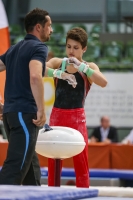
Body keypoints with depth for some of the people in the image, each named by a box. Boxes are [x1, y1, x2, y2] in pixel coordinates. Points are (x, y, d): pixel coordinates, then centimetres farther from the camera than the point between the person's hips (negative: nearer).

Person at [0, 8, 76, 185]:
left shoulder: (14, 49, 19)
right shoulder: (39, 47, -7)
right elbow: (35, 77, -24)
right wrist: (41, 110, -21)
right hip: (25, 114, -9)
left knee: (31, 167, 16)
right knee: (14, 169, -13)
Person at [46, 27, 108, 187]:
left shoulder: (89, 67, 3)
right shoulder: (57, 63, 5)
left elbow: (103, 82, -16)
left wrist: (80, 65, -21)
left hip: (77, 117, -1)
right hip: (57, 115, 1)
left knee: (81, 161, -4)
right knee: (53, 161, 3)